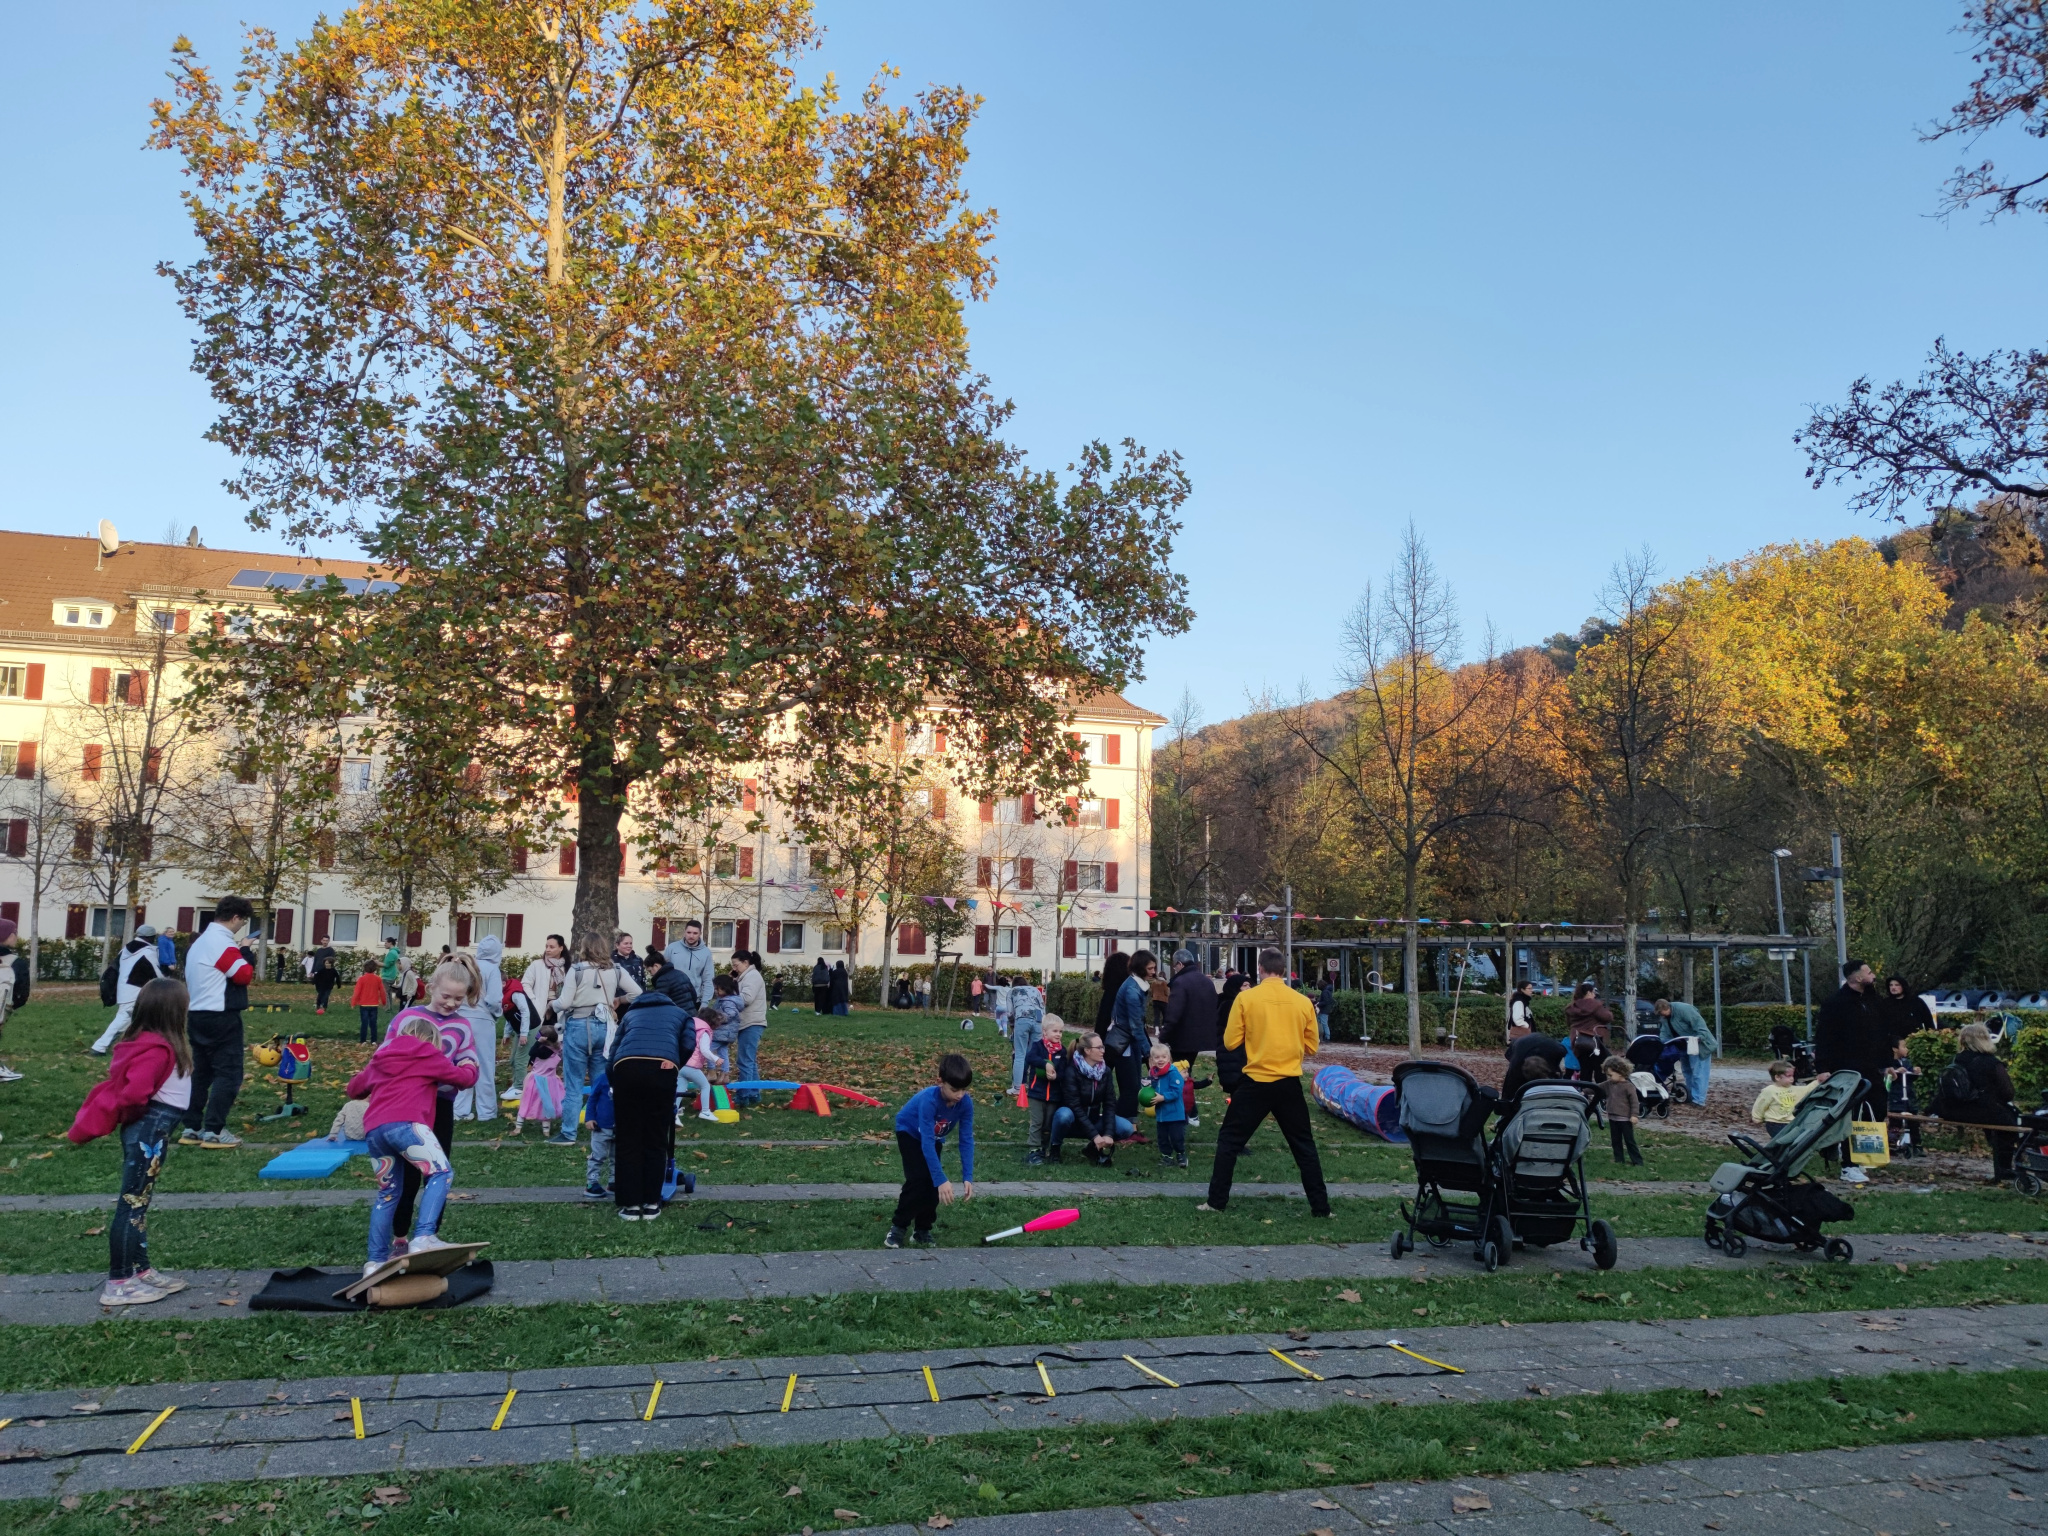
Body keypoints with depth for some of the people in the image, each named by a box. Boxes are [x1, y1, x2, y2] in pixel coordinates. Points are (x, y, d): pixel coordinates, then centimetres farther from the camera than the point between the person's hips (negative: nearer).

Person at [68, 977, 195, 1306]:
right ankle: (118, 1283, 4)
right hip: (149, 1130, -10)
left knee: (138, 1203, 17)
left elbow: (126, 1089, 12)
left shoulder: (147, 1043, 10)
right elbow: (133, 1093, -28)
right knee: (133, 1204, -3)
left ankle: (141, 1270, 27)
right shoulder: (157, 1049, -21)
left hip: (148, 1130, 10)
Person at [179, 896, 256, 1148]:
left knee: (201, 1072, 14)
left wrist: (237, 951, 9)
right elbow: (243, 975, -15)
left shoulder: (201, 941, 16)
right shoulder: (224, 942, -15)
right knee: (228, 1073, -5)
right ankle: (214, 1131, -8)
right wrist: (245, 953, 0)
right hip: (220, 1017, -10)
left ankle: (191, 1129, 16)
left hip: (196, 1015, 10)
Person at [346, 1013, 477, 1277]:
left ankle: (376, 1260, 16)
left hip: (373, 1129, 6)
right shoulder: (428, 1054, 16)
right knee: (441, 1173, -2)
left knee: (388, 1192, 18)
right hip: (405, 1123, -6)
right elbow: (465, 1078, 20)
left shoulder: (381, 1057, 31)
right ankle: (423, 1237, -20)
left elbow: (354, 1088, 43)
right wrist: (469, 1066, 42)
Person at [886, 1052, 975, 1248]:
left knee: (933, 1180, -7)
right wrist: (942, 1180, -46)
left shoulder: (966, 1103, -27)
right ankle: (897, 1227, -6)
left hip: (936, 1137, 5)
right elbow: (926, 1143, -42)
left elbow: (967, 1140, -22)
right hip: (910, 1131, -5)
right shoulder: (929, 1100, -41)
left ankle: (922, 1229, 9)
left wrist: (967, 1177, -29)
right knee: (918, 1178, -20)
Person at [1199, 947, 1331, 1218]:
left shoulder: (1246, 998, -7)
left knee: (1229, 1140, 11)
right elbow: (1310, 1048, 8)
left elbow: (1230, 1042, -4)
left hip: (1256, 1083, -2)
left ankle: (1216, 1201, 12)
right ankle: (1321, 1206, 15)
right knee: (1304, 1146, 15)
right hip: (1290, 1084, 2)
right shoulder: (1303, 1002, 0)